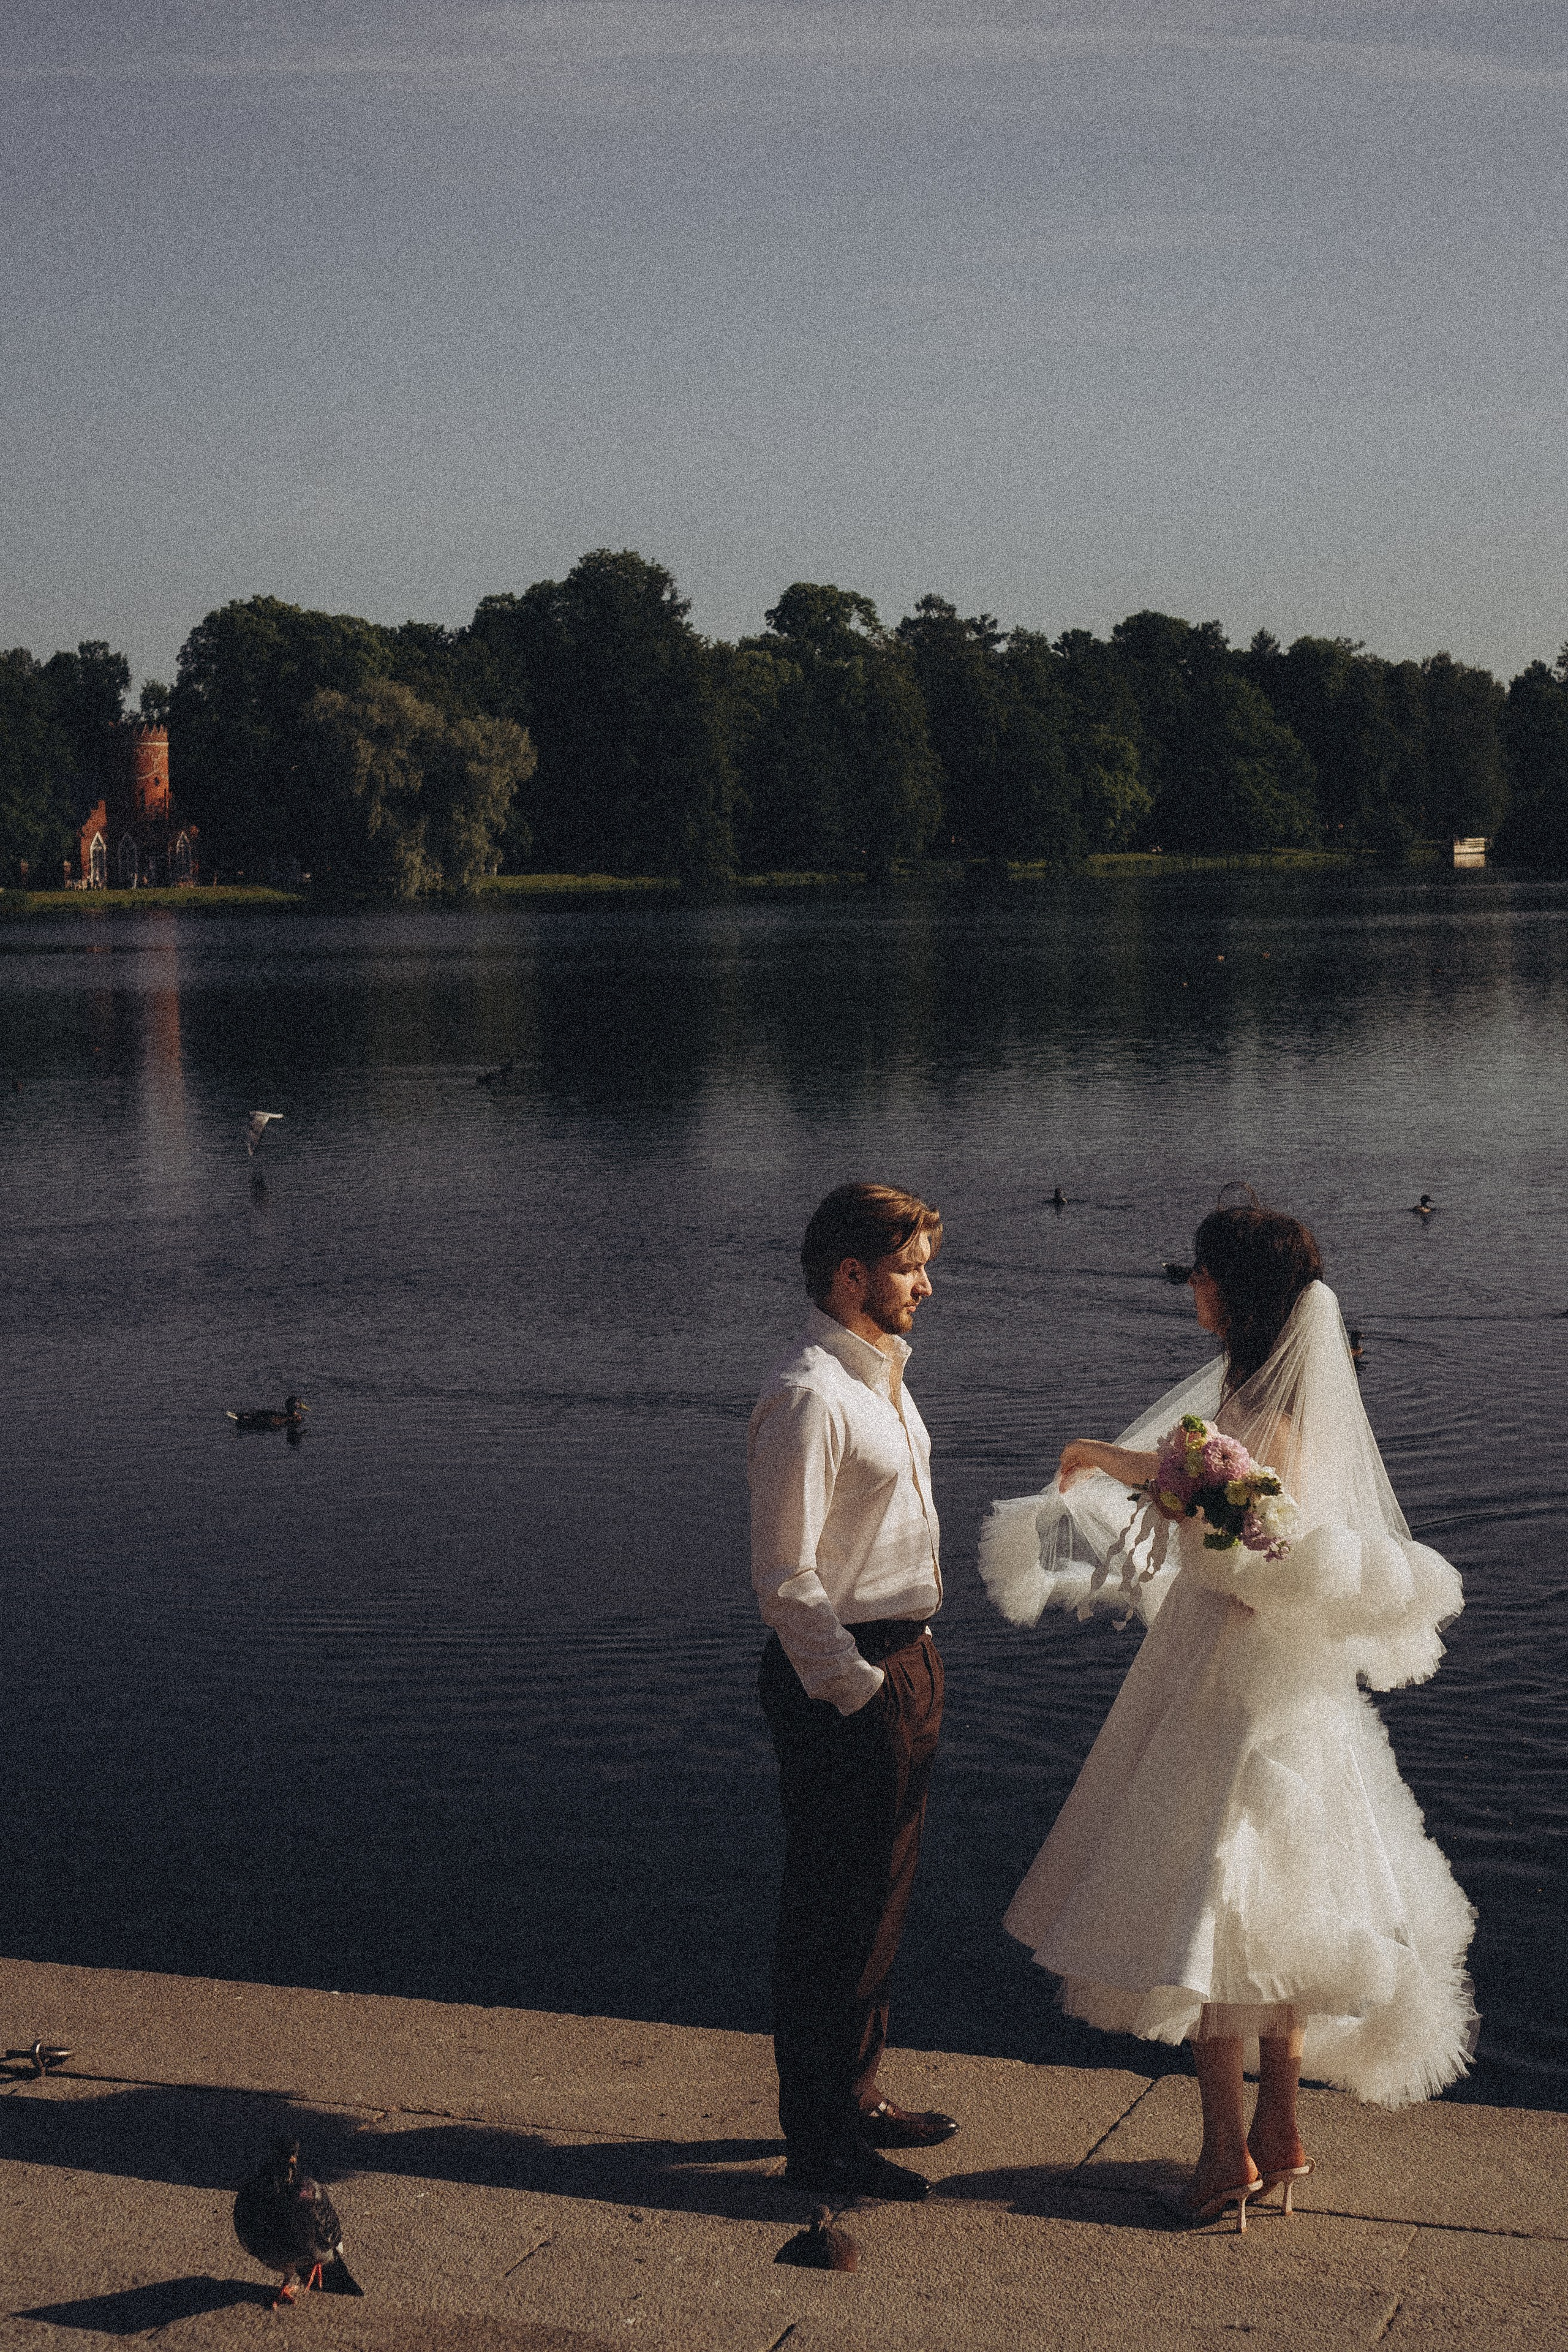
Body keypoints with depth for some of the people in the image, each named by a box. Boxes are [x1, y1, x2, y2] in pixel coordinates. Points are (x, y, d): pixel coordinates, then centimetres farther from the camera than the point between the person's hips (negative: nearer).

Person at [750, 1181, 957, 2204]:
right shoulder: (808, 1397, -19)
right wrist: (857, 1689, -20)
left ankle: (856, 2096, 35)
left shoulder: (884, 1374, 12)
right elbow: (786, 1577, -21)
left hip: (904, 1661, 10)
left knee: (879, 1899, 20)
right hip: (844, 1677, -10)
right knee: (834, 1914, 0)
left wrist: (914, 1670, 17)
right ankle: (820, 2139, 11)